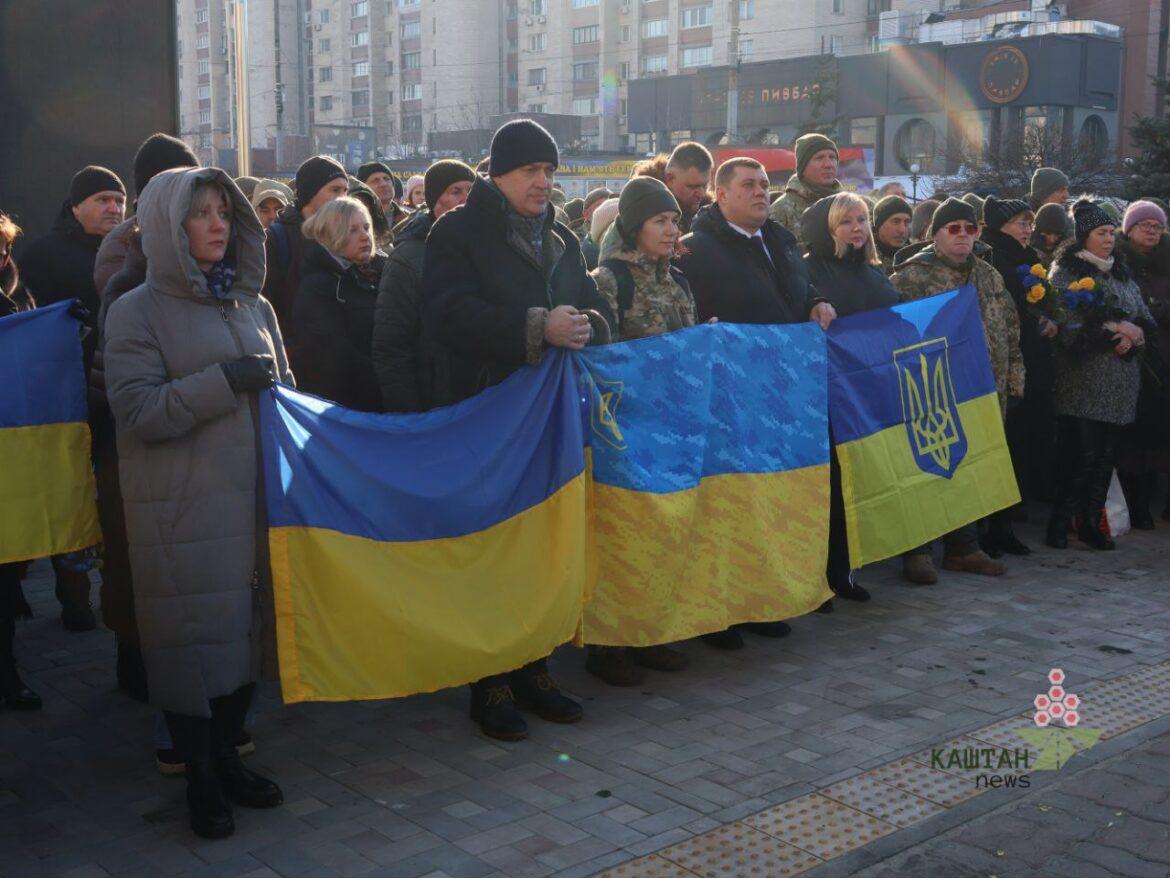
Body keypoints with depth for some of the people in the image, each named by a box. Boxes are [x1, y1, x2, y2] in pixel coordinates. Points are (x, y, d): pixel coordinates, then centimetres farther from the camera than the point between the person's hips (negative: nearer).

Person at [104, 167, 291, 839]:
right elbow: (136, 411, -14)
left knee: (248, 628, 10)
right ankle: (201, 780, 18)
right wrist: (224, 381, -19)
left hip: (254, 500, 5)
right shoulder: (137, 312, -4)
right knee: (193, 637, 1)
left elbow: (283, 385, 22)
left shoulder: (252, 304, 12)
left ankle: (227, 757, 29)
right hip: (183, 513, -5)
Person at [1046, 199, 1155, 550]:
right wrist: (1115, 329, -14)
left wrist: (1134, 332, -7)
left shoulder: (1122, 272, 18)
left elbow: (1145, 318, 15)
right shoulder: (1065, 271, -2)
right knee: (1080, 454, -7)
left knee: (1106, 454, 6)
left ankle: (1091, 523, 16)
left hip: (1120, 382, 6)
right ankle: (1060, 524, 5)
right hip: (1082, 381, -6)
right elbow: (1066, 325, -13)